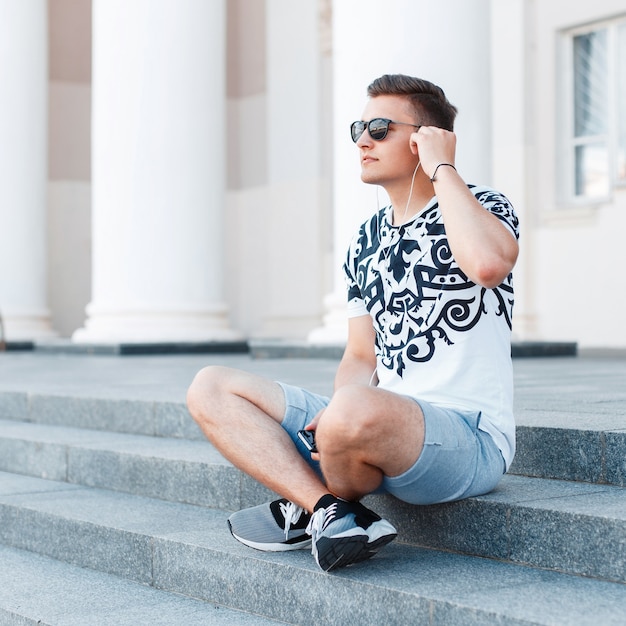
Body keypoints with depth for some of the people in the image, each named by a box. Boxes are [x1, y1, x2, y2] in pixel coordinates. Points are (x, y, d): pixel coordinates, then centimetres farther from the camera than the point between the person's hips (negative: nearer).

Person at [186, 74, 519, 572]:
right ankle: (332, 514, -18)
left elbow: (488, 263, -30)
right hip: (381, 431, 7)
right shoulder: (366, 241, 17)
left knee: (355, 411, -40)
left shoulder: (482, 208, -3)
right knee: (211, 388, -1)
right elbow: (361, 357, 15)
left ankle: (307, 507, -5)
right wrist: (337, 418, -7)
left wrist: (441, 169, -16)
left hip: (470, 436, -7)